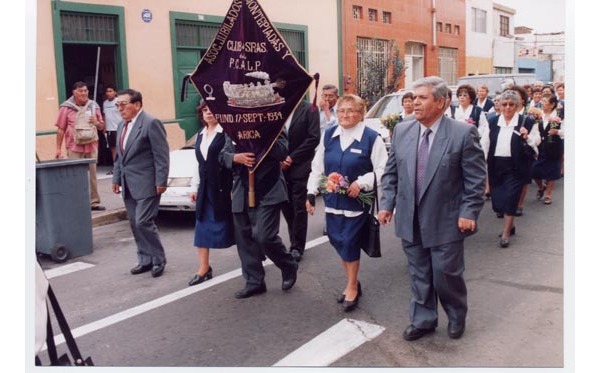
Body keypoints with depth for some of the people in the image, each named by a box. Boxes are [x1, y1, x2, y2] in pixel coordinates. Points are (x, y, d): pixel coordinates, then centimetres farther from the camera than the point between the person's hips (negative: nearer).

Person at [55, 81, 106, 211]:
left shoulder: (93, 106, 10)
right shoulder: (66, 108, -1)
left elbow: (101, 126, 18)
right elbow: (61, 130, 0)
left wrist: (96, 123, -5)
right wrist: (58, 149, -3)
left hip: (91, 146, 4)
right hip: (74, 147, -3)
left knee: (92, 174, 7)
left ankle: (94, 202, 13)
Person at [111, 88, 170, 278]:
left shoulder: (151, 123, -11)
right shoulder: (122, 125, 15)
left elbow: (161, 155, -14)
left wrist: (161, 181, -17)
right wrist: (116, 178, 16)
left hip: (146, 184, -8)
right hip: (128, 185, 8)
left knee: (143, 222, -9)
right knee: (135, 224, 10)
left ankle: (158, 260, 6)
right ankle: (145, 260, 20)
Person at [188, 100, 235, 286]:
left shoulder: (227, 132, -9)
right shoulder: (201, 134, 14)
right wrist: (195, 187, 17)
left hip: (224, 187, -7)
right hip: (206, 188, 7)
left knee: (230, 226, 2)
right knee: (202, 227, 6)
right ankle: (203, 268, 12)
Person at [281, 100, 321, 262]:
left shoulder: (309, 109, -5)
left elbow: (314, 138, -10)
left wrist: (291, 158, -11)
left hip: (300, 166, -4)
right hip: (281, 166, 4)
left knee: (299, 208, 0)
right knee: (286, 206, 9)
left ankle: (297, 247, 12)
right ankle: (295, 241, 26)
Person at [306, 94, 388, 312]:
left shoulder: (371, 138, -10)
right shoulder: (328, 135, 4)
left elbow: (382, 170, -9)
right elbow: (317, 167, 9)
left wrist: (361, 183, -20)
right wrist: (311, 194, 6)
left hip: (356, 201, -5)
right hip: (333, 199, 5)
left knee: (349, 243, 1)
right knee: (338, 241, 10)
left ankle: (352, 287, 22)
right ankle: (352, 283, 31)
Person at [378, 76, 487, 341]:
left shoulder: (463, 133, -11)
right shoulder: (402, 131, 2)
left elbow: (476, 178, -8)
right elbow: (391, 172, 9)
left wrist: (469, 212, -12)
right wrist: (387, 204, 3)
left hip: (446, 222, -4)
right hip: (410, 221, 4)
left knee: (446, 275, 8)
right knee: (419, 275, 15)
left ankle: (457, 317, 35)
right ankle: (423, 320, 34)